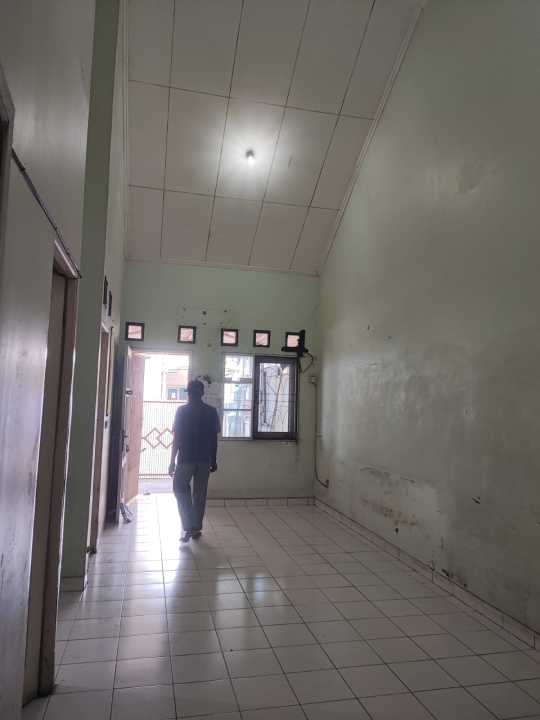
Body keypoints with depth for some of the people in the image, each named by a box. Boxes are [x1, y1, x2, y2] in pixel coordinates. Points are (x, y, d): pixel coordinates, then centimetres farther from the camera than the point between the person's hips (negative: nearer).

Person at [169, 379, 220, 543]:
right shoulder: (211, 411, 1)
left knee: (180, 489, 11)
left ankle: (189, 527, 0)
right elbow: (214, 438, 2)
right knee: (200, 494, 13)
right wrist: (214, 460, 10)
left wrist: (172, 461, -1)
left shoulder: (182, 411, -6)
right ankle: (197, 528, 19)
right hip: (204, 459, 3)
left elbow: (177, 438, -7)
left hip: (185, 459, -3)